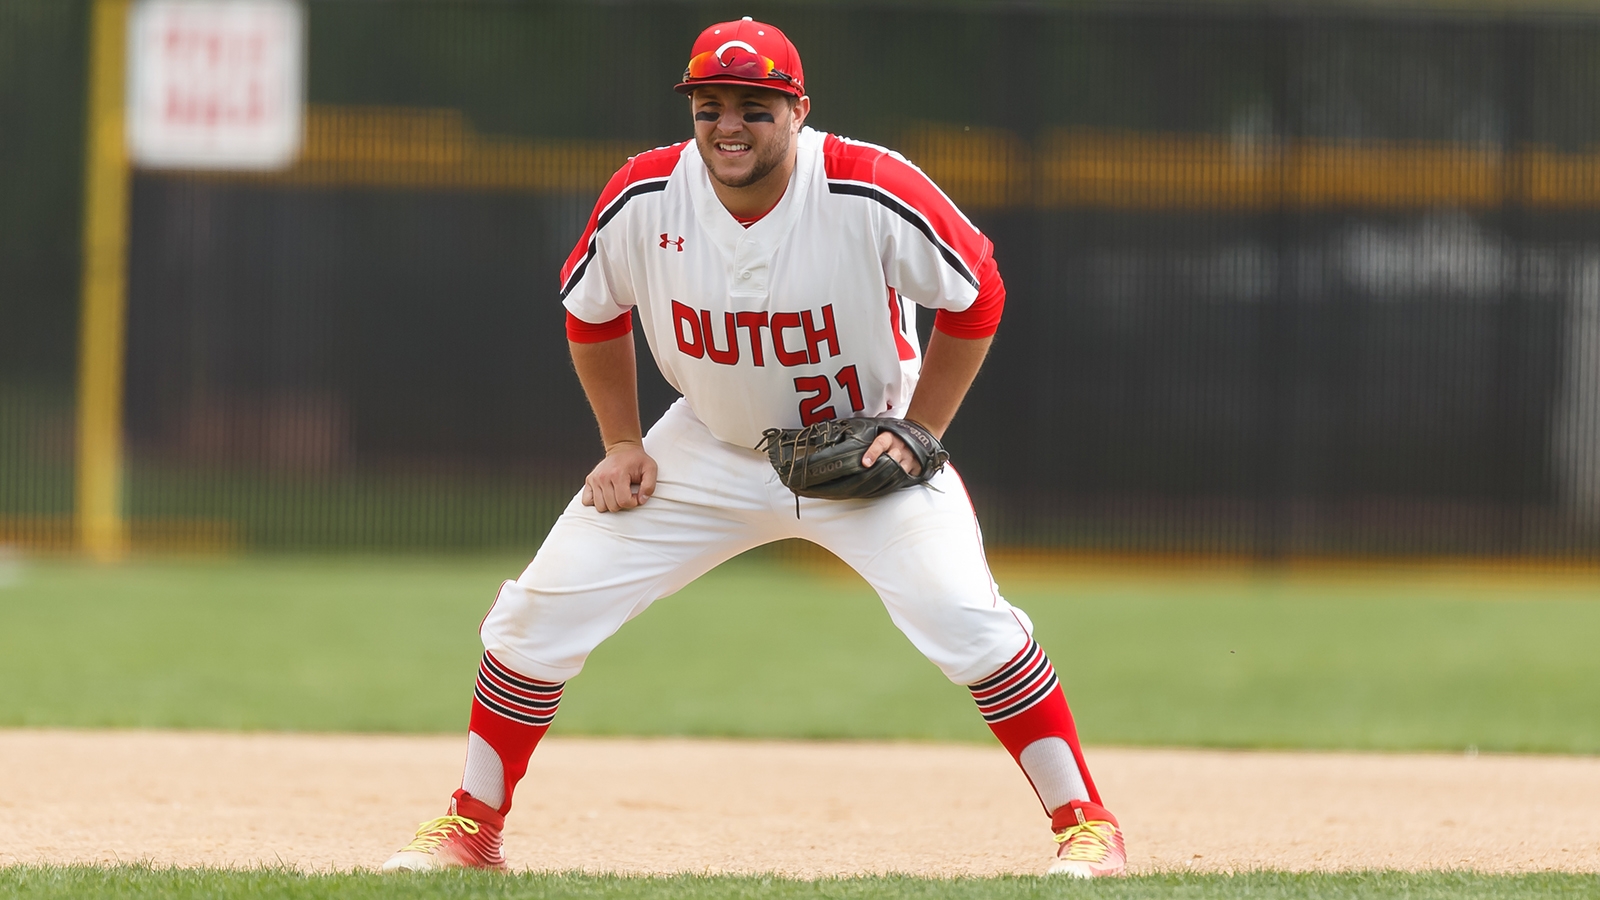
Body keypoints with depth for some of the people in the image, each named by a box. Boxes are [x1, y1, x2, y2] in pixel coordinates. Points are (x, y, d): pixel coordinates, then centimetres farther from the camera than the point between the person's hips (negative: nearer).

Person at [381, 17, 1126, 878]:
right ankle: (471, 826, 10)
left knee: (961, 613, -24)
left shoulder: (873, 194, -26)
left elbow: (976, 295, -10)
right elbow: (591, 310, 5)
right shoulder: (643, 200, -17)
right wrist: (622, 445, 0)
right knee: (544, 605, -6)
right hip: (711, 448, 3)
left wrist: (918, 435, -14)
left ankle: (1084, 822, -11)